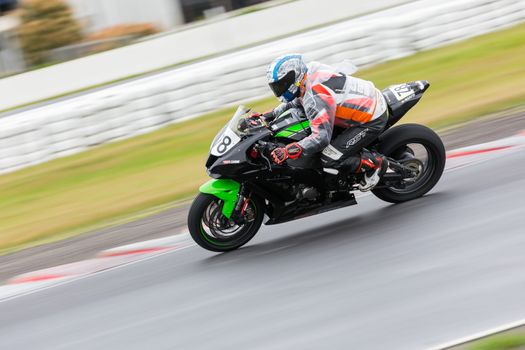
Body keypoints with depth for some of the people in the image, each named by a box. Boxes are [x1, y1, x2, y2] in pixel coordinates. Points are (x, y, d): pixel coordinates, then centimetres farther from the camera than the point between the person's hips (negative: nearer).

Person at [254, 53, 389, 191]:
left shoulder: (315, 97, -27)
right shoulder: (311, 70, 0)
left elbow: (321, 137, -31)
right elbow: (296, 101, 19)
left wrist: (288, 151, -31)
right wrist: (272, 114, 10)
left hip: (373, 121, -10)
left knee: (329, 160, -12)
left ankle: (375, 162, 1)